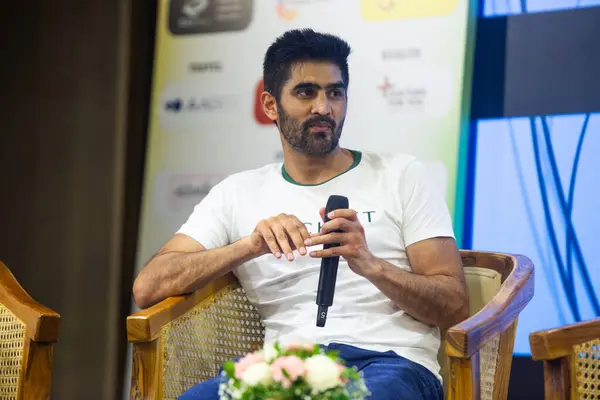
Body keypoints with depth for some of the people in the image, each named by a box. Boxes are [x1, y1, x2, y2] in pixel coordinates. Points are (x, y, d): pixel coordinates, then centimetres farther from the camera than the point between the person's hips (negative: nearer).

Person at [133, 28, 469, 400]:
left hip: (390, 361, -1)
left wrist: (370, 265, -13)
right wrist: (249, 246, -9)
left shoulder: (401, 175, 14)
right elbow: (147, 288, 7)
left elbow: (455, 306, 7)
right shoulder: (239, 192, 19)